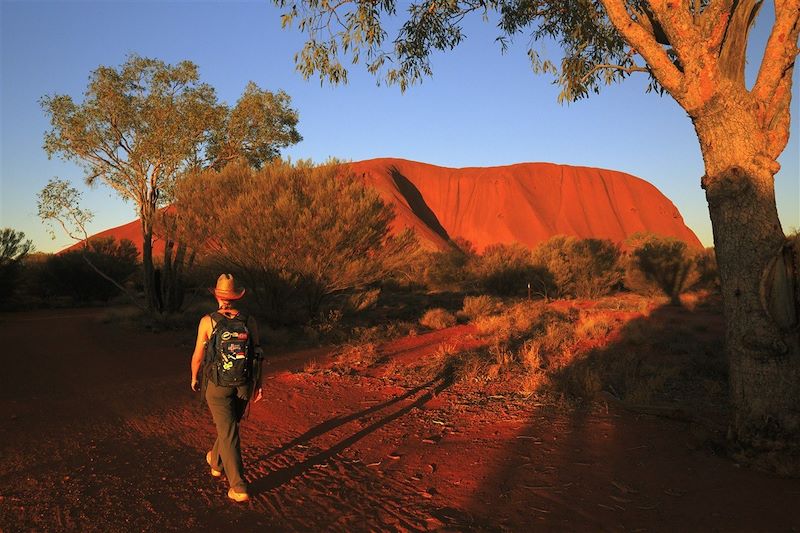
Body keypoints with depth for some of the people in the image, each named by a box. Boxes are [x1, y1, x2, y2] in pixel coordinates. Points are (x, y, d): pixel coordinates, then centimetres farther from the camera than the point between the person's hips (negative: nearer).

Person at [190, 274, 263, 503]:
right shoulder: (250, 321, -5)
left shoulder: (207, 321, -11)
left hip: (218, 385, -3)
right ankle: (216, 462, 48)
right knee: (229, 425, 25)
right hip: (244, 385, 3)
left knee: (229, 434, 0)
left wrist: (194, 378, 16)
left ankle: (239, 487, -2)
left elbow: (197, 355, -2)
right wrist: (259, 385, 8)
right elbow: (257, 355, -2)